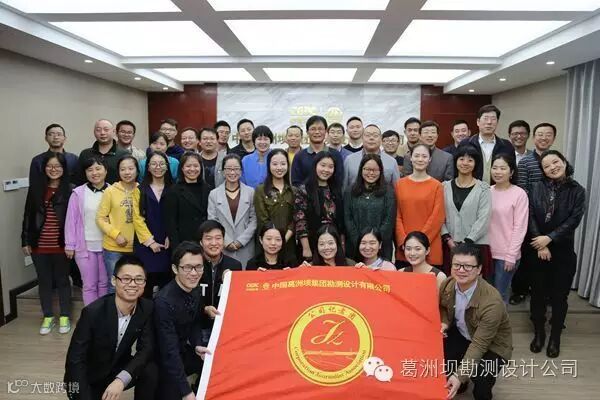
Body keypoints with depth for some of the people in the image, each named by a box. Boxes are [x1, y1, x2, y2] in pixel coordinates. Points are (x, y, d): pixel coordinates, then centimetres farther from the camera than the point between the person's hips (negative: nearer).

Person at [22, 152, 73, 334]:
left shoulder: (70, 190, -8)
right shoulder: (35, 189, 3)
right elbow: (28, 216, 6)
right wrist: (25, 241, 4)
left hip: (61, 245, -3)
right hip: (39, 246, 3)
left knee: (62, 280, 11)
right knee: (44, 281, 14)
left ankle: (65, 317, 25)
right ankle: (48, 316, 29)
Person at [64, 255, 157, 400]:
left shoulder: (147, 308, -15)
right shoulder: (93, 312, -25)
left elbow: (147, 348, -15)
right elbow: (75, 360, -21)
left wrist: (121, 379, -30)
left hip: (119, 369, 2)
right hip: (88, 378, -2)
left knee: (151, 371, -22)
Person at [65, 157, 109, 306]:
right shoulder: (78, 193, -3)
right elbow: (71, 220, -1)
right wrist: (70, 245, -2)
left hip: (107, 245, 1)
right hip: (85, 246, -1)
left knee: (105, 283, 13)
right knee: (89, 284, 7)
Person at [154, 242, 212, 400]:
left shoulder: (196, 289, -7)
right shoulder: (164, 302, -30)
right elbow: (169, 352, -30)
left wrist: (197, 345, -11)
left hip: (183, 350, 7)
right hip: (164, 358, -6)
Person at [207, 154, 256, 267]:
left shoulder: (251, 192, 4)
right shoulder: (214, 194, 5)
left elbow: (254, 220, 1)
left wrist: (241, 241, -8)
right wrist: (226, 242, -8)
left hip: (245, 249, 0)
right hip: (222, 250, 0)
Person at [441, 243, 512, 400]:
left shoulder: (492, 302, -34)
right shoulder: (447, 284, -17)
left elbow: (479, 345, -32)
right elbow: (443, 307, 7)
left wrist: (460, 376, -37)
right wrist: (444, 323, -15)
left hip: (492, 345, -5)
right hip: (460, 334, 5)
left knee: (481, 380, -28)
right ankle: (453, 382, 15)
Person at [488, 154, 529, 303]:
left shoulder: (519, 194, -9)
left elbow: (520, 228, -9)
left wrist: (511, 256, -11)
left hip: (506, 254, -4)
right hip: (487, 252, 4)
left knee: (500, 294, 7)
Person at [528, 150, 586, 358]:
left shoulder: (577, 190, -2)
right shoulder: (537, 188, -1)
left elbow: (574, 220, -10)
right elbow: (531, 216, -6)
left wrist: (549, 238, -17)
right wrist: (540, 245, -13)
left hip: (564, 251, 0)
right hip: (538, 249, 1)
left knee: (559, 296, 7)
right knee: (538, 293, 9)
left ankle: (555, 337, 25)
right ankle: (539, 333, 27)